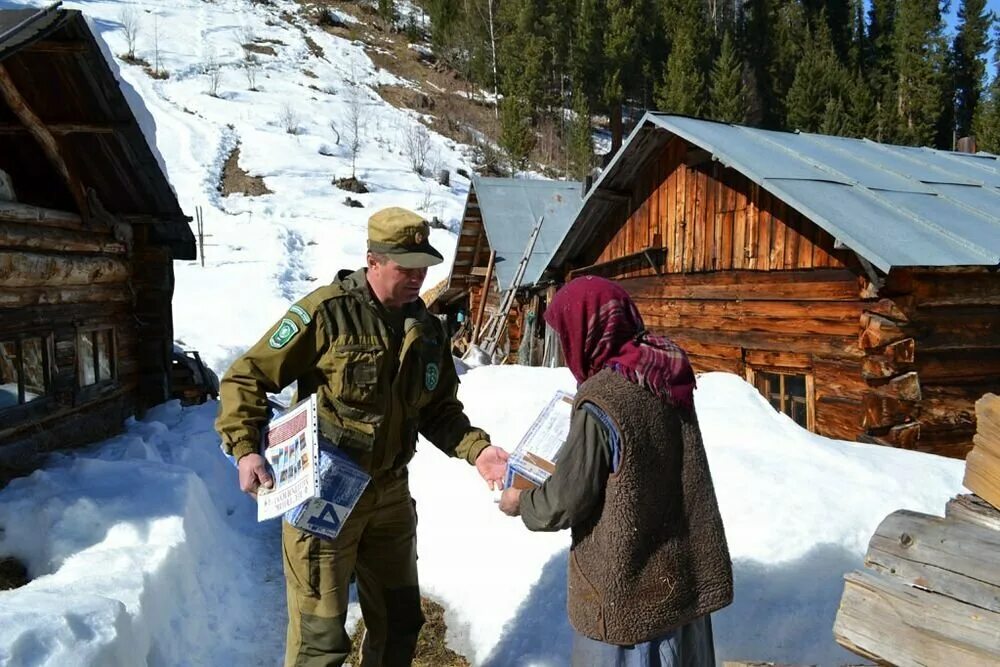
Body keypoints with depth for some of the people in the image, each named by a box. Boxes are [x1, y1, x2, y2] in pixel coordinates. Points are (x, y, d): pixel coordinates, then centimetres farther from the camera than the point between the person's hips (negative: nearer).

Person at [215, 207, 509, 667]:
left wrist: (476, 449, -6)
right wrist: (246, 449, -24)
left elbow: (438, 410, 10)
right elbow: (246, 378, -12)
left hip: (390, 493, 6)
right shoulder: (325, 312, -17)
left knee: (399, 620, 20)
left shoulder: (426, 328, 2)